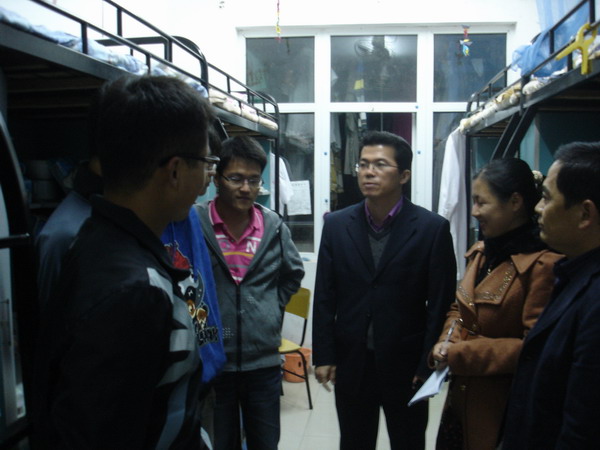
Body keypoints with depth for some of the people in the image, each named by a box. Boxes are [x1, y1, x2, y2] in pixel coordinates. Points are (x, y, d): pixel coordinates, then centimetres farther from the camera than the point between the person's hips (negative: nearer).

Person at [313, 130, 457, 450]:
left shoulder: (432, 228, -9)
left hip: (406, 364, -2)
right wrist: (323, 356, -1)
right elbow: (324, 298, 1)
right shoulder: (336, 225, -1)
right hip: (351, 363, 2)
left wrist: (428, 364, -8)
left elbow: (440, 303, -7)